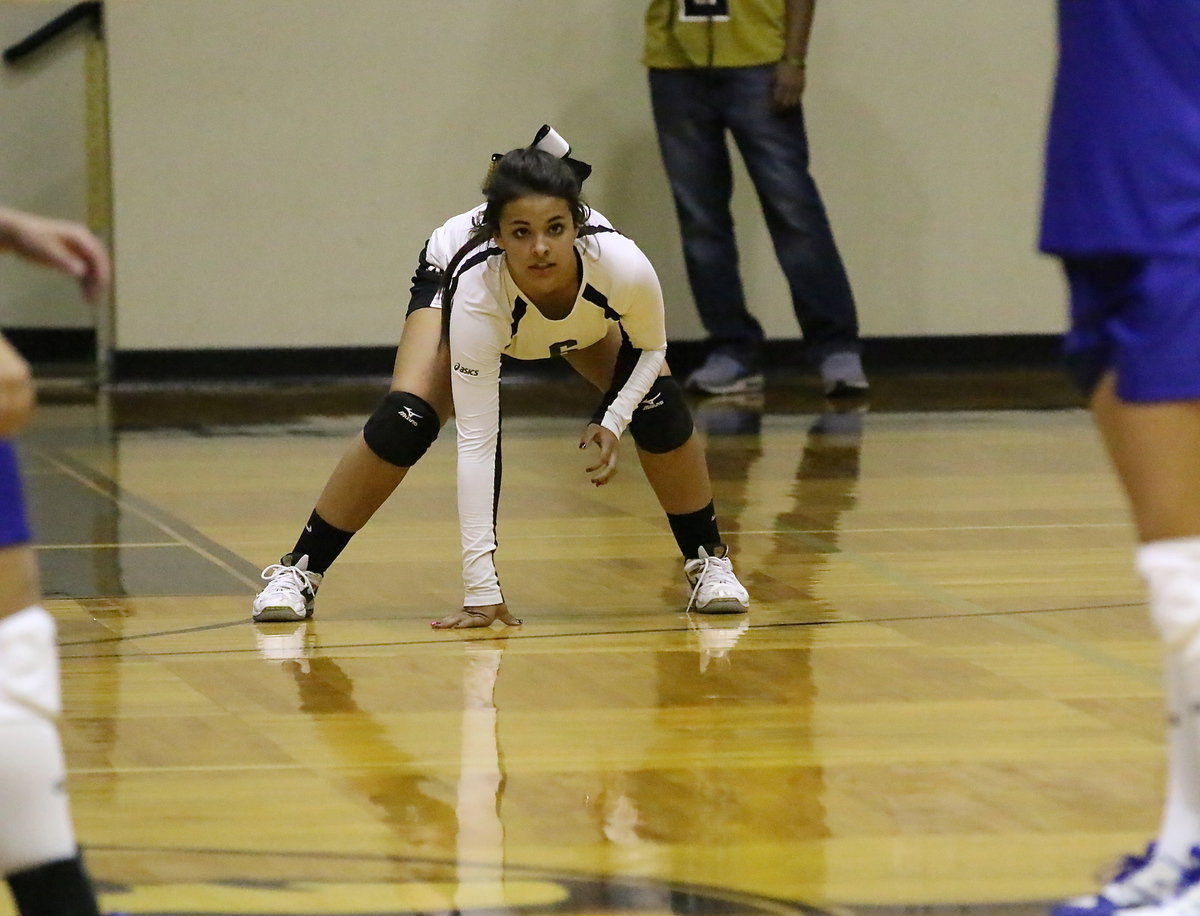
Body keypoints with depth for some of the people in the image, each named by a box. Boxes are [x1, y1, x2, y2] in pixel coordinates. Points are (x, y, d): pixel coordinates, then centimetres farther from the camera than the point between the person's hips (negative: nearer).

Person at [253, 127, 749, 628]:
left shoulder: (623, 266, -40)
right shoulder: (477, 288, -44)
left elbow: (650, 346, -13)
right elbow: (476, 442, -42)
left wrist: (613, 422, -30)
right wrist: (481, 589, -44)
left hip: (587, 312, 2)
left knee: (659, 407, -17)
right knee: (404, 422, -22)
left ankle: (707, 559, 7)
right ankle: (299, 570, -6)